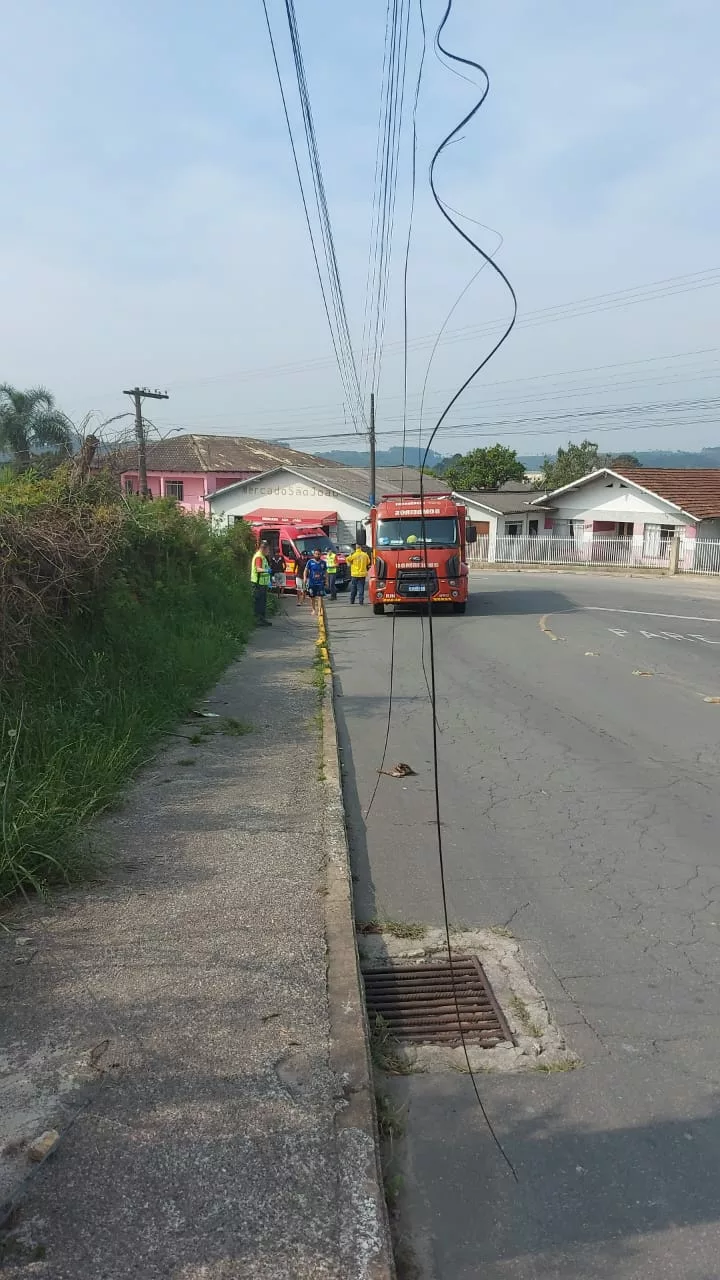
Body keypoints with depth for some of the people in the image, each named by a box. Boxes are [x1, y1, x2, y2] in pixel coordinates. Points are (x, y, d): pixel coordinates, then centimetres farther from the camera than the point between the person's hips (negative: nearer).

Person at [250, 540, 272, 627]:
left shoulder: (263, 557, 19)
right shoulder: (258, 557, -14)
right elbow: (258, 569, -29)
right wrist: (266, 570, -48)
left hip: (263, 583, 10)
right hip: (258, 583, -10)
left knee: (263, 602, 14)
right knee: (259, 602, -8)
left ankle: (262, 619, 21)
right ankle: (259, 619, -7)